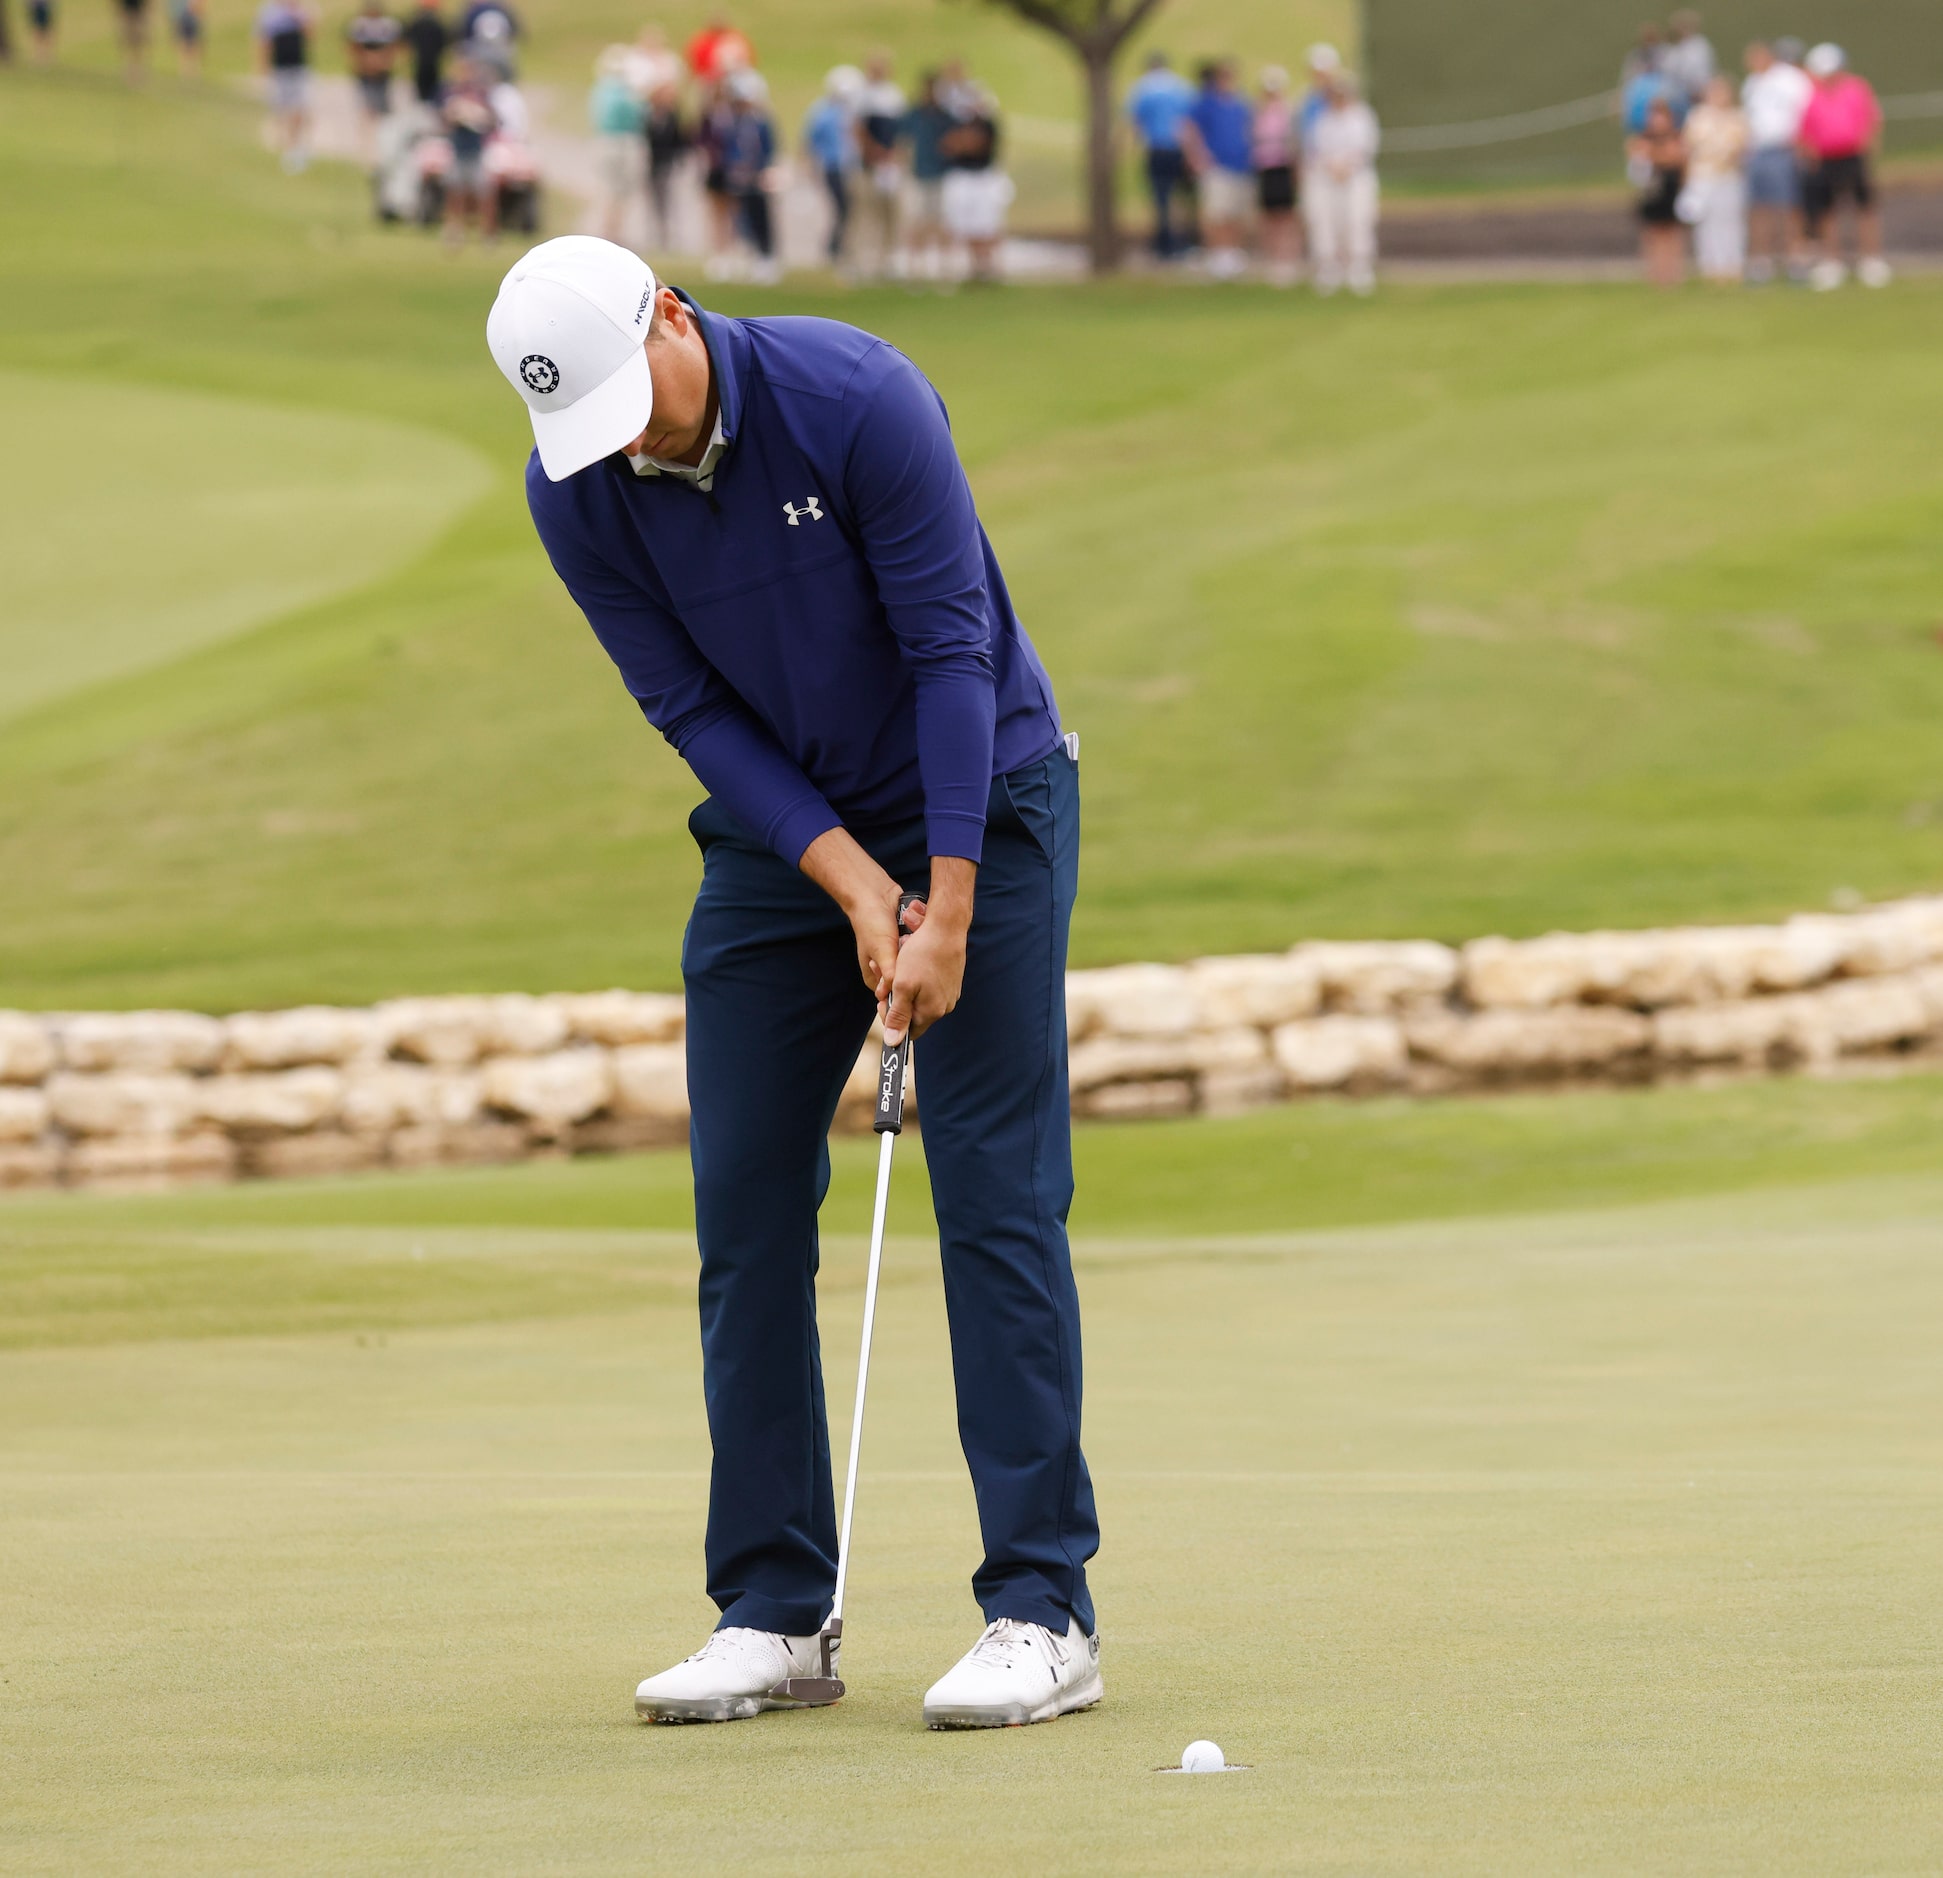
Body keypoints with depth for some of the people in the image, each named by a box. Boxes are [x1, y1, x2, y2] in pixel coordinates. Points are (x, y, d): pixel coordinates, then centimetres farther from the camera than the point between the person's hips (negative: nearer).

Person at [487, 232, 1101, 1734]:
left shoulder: (857, 397, -24)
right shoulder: (573, 494, -11)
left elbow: (953, 648, -22)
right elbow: (691, 706, -7)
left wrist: (947, 915, -23)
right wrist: (852, 885, -17)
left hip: (982, 797, -4)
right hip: (781, 831, 5)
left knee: (998, 1200, -9)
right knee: (744, 1204, 0)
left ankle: (1044, 1612, -9)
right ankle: (774, 1609, 6)